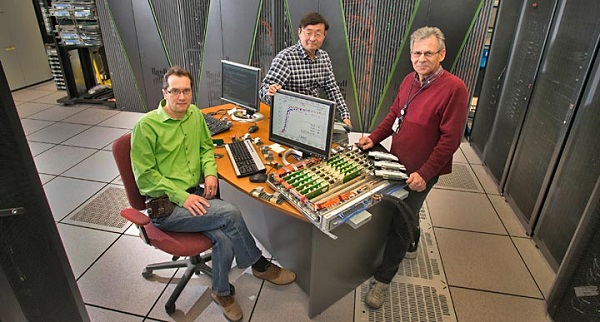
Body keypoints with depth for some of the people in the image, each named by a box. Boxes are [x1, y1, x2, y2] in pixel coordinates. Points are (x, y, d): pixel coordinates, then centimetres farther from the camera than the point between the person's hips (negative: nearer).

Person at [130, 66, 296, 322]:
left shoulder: (195, 114, 6)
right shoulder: (147, 126, -12)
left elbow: (206, 147, 19)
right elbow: (145, 175, -11)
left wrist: (210, 172, -1)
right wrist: (182, 197, -20)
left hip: (194, 193, 5)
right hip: (165, 206, -5)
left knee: (224, 238, -22)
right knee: (230, 213, -23)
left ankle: (221, 293, 5)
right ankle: (259, 265, 2)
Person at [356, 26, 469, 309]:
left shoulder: (454, 88, -20)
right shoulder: (409, 80, 3)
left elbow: (450, 139, -21)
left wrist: (424, 174, -23)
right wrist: (373, 138, 1)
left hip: (420, 173, -6)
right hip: (397, 164, 7)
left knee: (400, 224, 0)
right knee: (404, 213, 24)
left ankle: (382, 279, 16)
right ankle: (411, 245, 52)